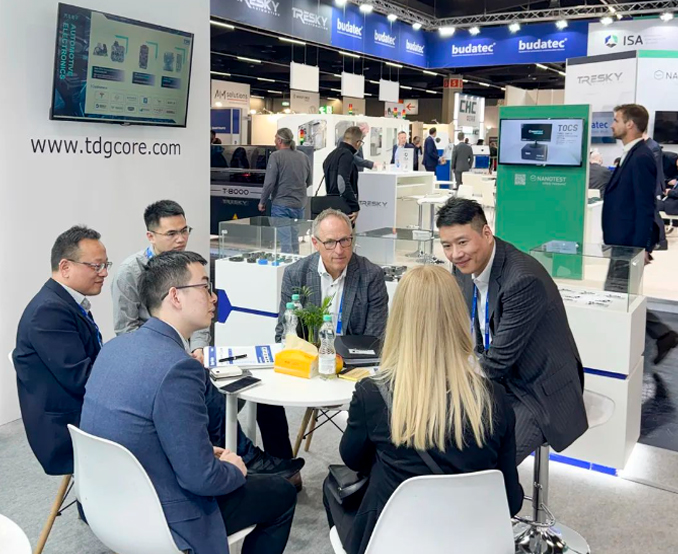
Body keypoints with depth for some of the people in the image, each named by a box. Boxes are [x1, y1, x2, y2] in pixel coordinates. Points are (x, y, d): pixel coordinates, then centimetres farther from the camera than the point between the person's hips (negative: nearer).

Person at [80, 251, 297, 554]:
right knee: (281, 494, 11)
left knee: (225, 467, 30)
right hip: (154, 521, -8)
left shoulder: (116, 346, 0)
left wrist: (207, 453, 12)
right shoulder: (176, 366, -28)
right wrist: (234, 469, -4)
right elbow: (200, 478, -25)